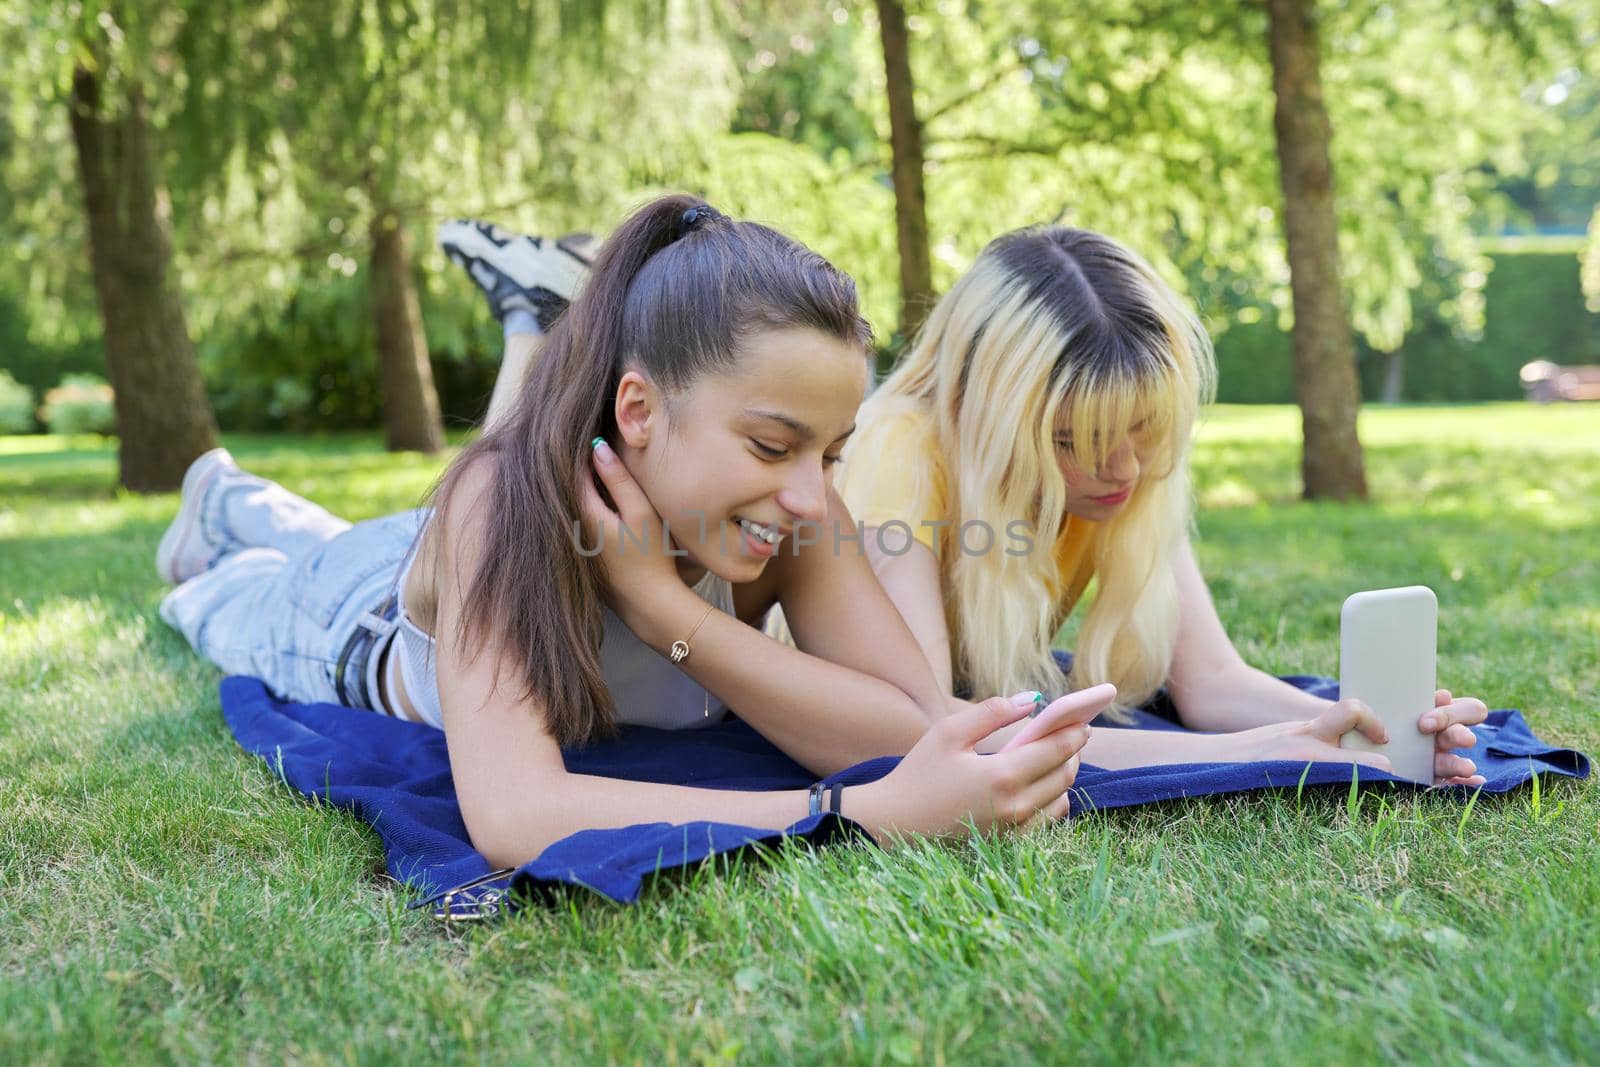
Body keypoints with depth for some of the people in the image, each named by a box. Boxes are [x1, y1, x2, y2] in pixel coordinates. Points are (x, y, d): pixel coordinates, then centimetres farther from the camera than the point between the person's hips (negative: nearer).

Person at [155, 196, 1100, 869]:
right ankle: (221, 513, 63)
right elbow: (510, 815, -63)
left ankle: (229, 503, 66)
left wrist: (666, 607, -54)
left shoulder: (794, 507, -40)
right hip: (365, 631, -3)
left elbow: (918, 735, -48)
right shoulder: (504, 498, -50)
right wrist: (872, 815, -71)